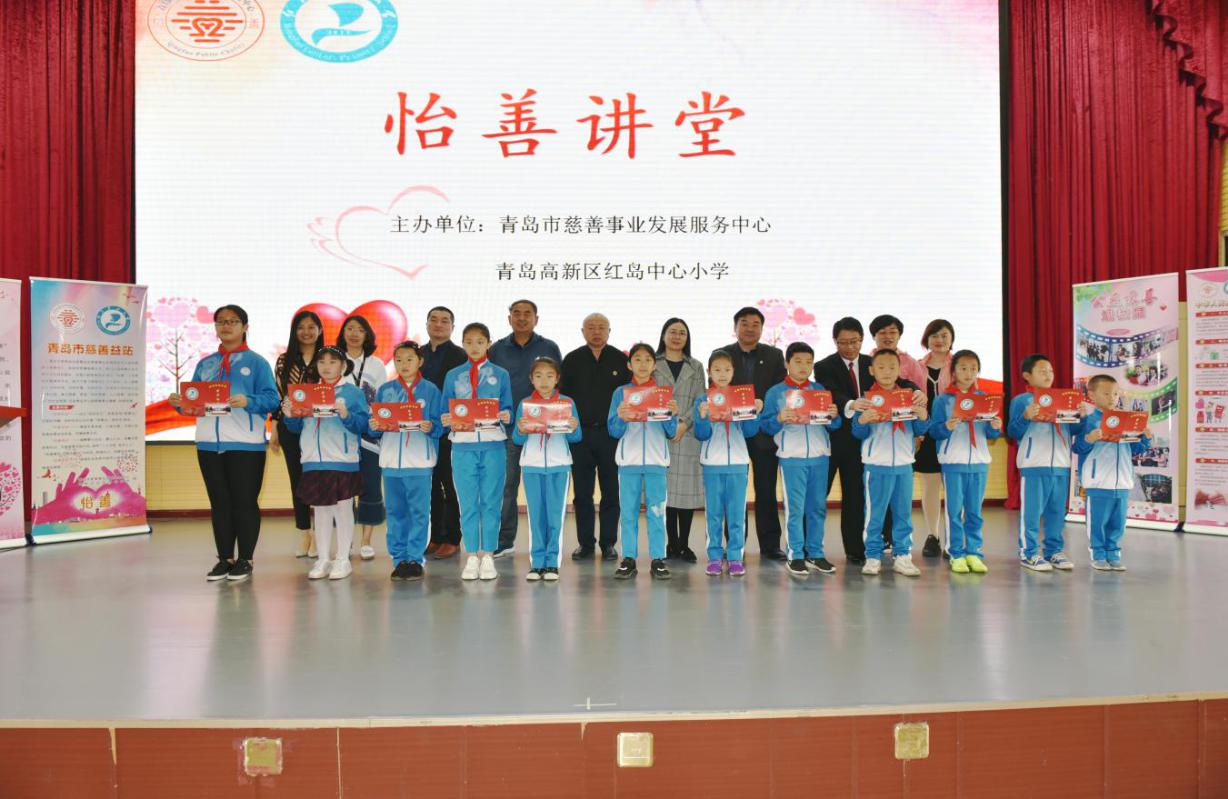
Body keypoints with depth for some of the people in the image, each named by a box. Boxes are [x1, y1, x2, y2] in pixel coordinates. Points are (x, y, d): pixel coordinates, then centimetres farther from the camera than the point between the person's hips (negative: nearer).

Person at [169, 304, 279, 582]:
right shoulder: (205, 364, 17)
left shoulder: (256, 362, 2)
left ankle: (245, 560, 10)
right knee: (219, 503, 9)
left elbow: (270, 398, -9)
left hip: (245, 444, -5)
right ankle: (225, 559, 18)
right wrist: (180, 403, -6)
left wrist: (247, 402, -26)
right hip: (209, 443, 5)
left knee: (245, 502, 1)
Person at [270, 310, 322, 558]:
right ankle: (303, 533, 17)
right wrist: (274, 430, 5)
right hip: (290, 427, 2)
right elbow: (277, 397, 7)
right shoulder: (284, 360, 7)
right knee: (297, 478, 8)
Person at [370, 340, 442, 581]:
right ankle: (399, 559, 16)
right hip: (391, 458, 3)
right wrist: (374, 426, -12)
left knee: (419, 511, -1)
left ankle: (415, 559, 7)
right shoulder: (385, 390, 11)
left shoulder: (430, 389, 3)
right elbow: (374, 425, 9)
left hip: (420, 459, -3)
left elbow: (440, 424, -2)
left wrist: (430, 427, -22)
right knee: (395, 511, 8)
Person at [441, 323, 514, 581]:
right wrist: (445, 420, -13)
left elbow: (508, 410, 6)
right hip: (463, 445, 1)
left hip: (493, 445, -1)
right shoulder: (453, 376, 10)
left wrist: (506, 416, -15)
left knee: (490, 502, 2)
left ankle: (488, 556, 10)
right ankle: (472, 556, 11)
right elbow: (446, 411, 9)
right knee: (467, 503, 3)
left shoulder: (500, 374, 8)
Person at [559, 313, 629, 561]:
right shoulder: (572, 360, 7)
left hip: (611, 433, -1)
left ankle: (608, 543, 12)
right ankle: (585, 542, 14)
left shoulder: (621, 360, 5)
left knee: (611, 492, 3)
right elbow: (562, 396, 7)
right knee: (582, 492, 5)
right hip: (580, 433, 1)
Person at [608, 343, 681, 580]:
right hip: (628, 459, 0)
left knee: (657, 511, 1)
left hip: (656, 459, 0)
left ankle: (658, 559, 7)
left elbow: (670, 433, 5)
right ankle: (628, 559, 9)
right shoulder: (621, 393, 6)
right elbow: (614, 430, 1)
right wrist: (620, 418, -19)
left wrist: (673, 415, -14)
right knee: (628, 511, 3)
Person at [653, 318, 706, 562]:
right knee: (666, 488, -1)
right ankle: (672, 543, 8)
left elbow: (700, 401, 6)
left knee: (687, 487, -2)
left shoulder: (696, 367, 15)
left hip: (688, 434, 1)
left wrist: (684, 422, -10)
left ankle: (684, 544, 5)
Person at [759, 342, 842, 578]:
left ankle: (815, 554, 18)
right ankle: (796, 556, 5)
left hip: (819, 455, 4)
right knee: (795, 508, -2)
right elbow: (765, 425, -2)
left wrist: (834, 415, -11)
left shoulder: (819, 389, 12)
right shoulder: (775, 392, 2)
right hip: (792, 457, -3)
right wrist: (779, 419, -21)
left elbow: (835, 424, 11)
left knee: (818, 506, 8)